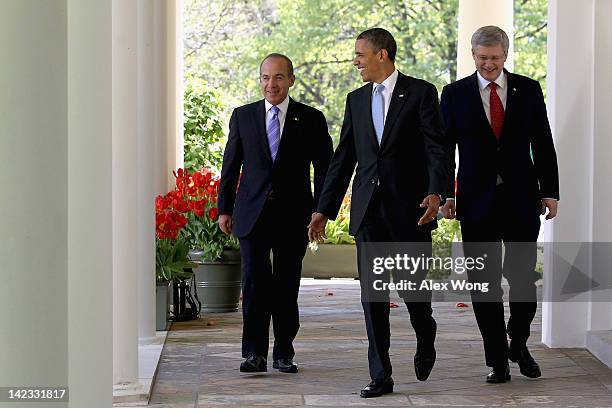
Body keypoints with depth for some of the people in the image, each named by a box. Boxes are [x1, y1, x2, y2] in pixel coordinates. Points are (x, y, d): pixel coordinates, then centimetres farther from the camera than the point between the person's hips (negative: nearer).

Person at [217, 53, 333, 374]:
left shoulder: (310, 119, 4)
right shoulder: (243, 116, 8)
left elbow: (324, 168, 5)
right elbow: (230, 166, 11)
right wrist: (225, 208, 7)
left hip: (293, 215, 0)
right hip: (252, 214, 0)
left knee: (287, 287, 6)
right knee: (255, 281, -10)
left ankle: (284, 353, 16)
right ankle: (255, 354, -8)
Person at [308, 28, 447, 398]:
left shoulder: (421, 93, -1)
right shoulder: (357, 100, 13)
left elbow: (436, 148, -8)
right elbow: (343, 159, 15)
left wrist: (435, 192, -24)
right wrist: (324, 210, 11)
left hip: (409, 208, -4)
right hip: (369, 210, 4)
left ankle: (426, 340, 34)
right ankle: (381, 376, 4)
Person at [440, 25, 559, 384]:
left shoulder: (528, 90, 5)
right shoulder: (455, 94, 3)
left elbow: (543, 144, 7)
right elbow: (444, 148, 3)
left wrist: (550, 192, 2)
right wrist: (444, 194, -6)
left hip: (521, 199, 1)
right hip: (477, 202, 0)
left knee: (524, 278, 1)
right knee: (484, 283, 2)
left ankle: (518, 345, 24)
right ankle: (497, 359, 10)